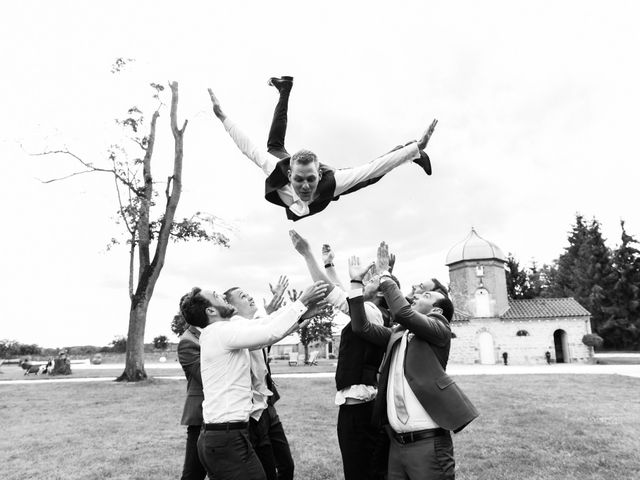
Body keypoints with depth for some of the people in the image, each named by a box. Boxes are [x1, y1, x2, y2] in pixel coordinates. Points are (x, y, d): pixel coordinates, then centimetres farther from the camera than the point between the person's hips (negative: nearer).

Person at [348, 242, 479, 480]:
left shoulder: (440, 329, -3)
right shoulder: (397, 334, 14)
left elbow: (403, 312, -19)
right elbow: (361, 327, 5)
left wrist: (384, 274, -11)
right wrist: (356, 282, 2)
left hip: (428, 442, -5)